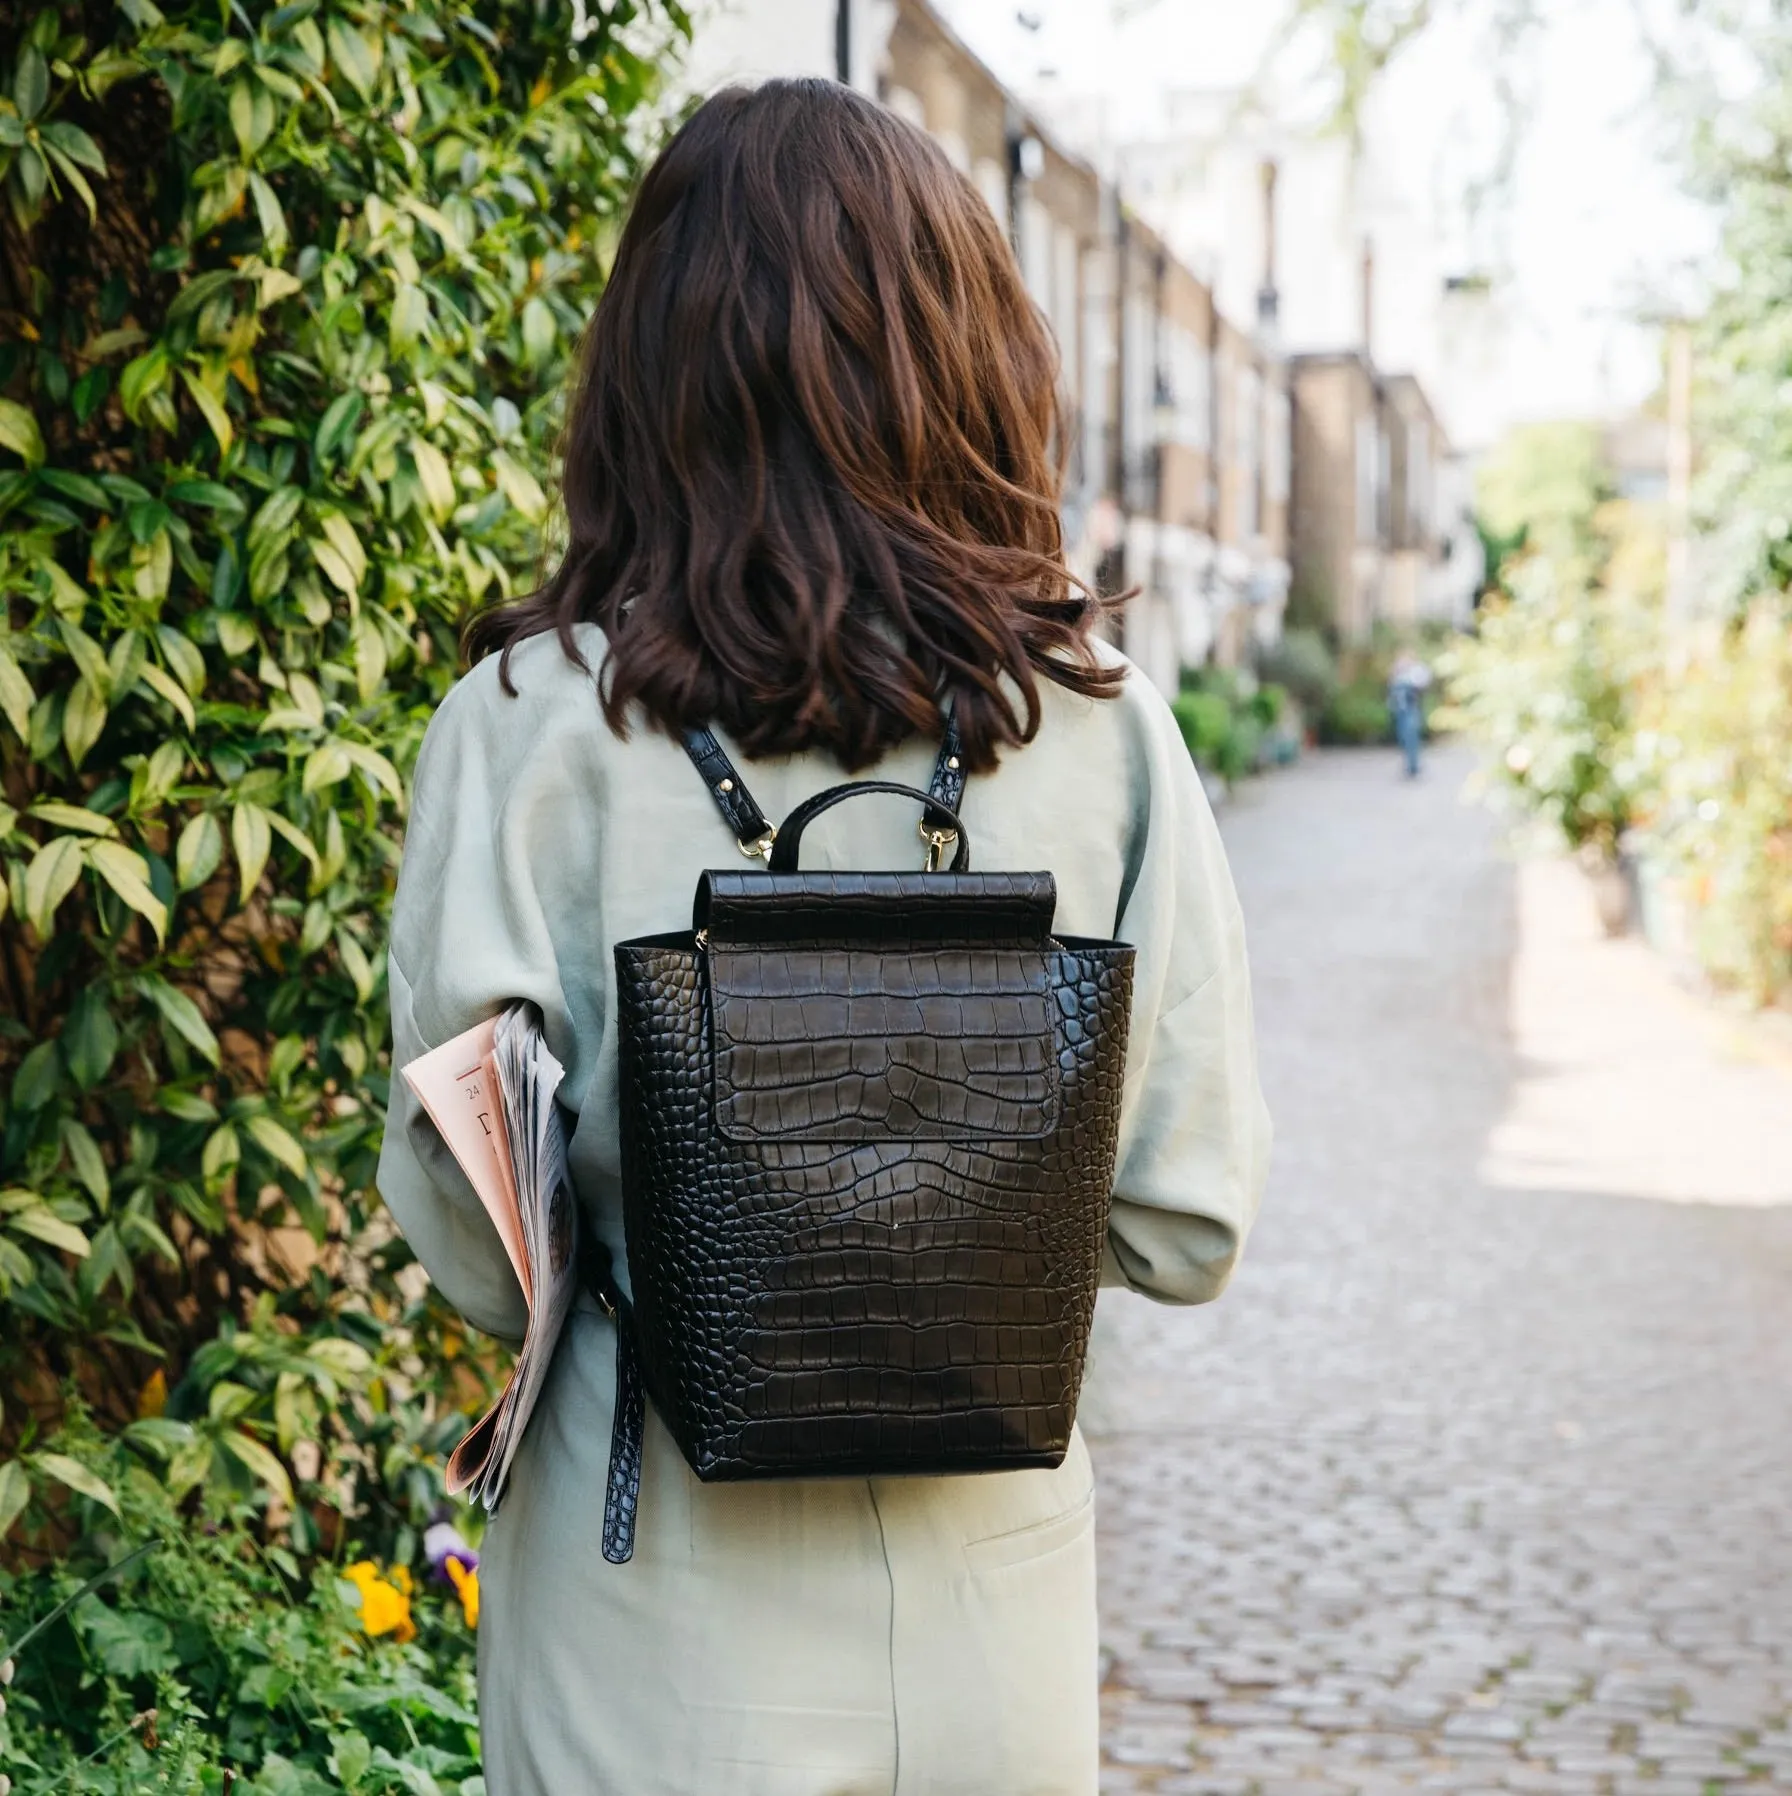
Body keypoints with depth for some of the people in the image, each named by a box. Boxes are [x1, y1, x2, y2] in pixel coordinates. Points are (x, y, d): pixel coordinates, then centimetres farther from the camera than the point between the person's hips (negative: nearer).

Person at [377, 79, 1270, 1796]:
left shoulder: (534, 721, -14)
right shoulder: (1102, 720, -9)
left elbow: (473, 1232, -10)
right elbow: (1187, 1219, -4)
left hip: (667, 1650, -2)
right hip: (995, 1602, 2)